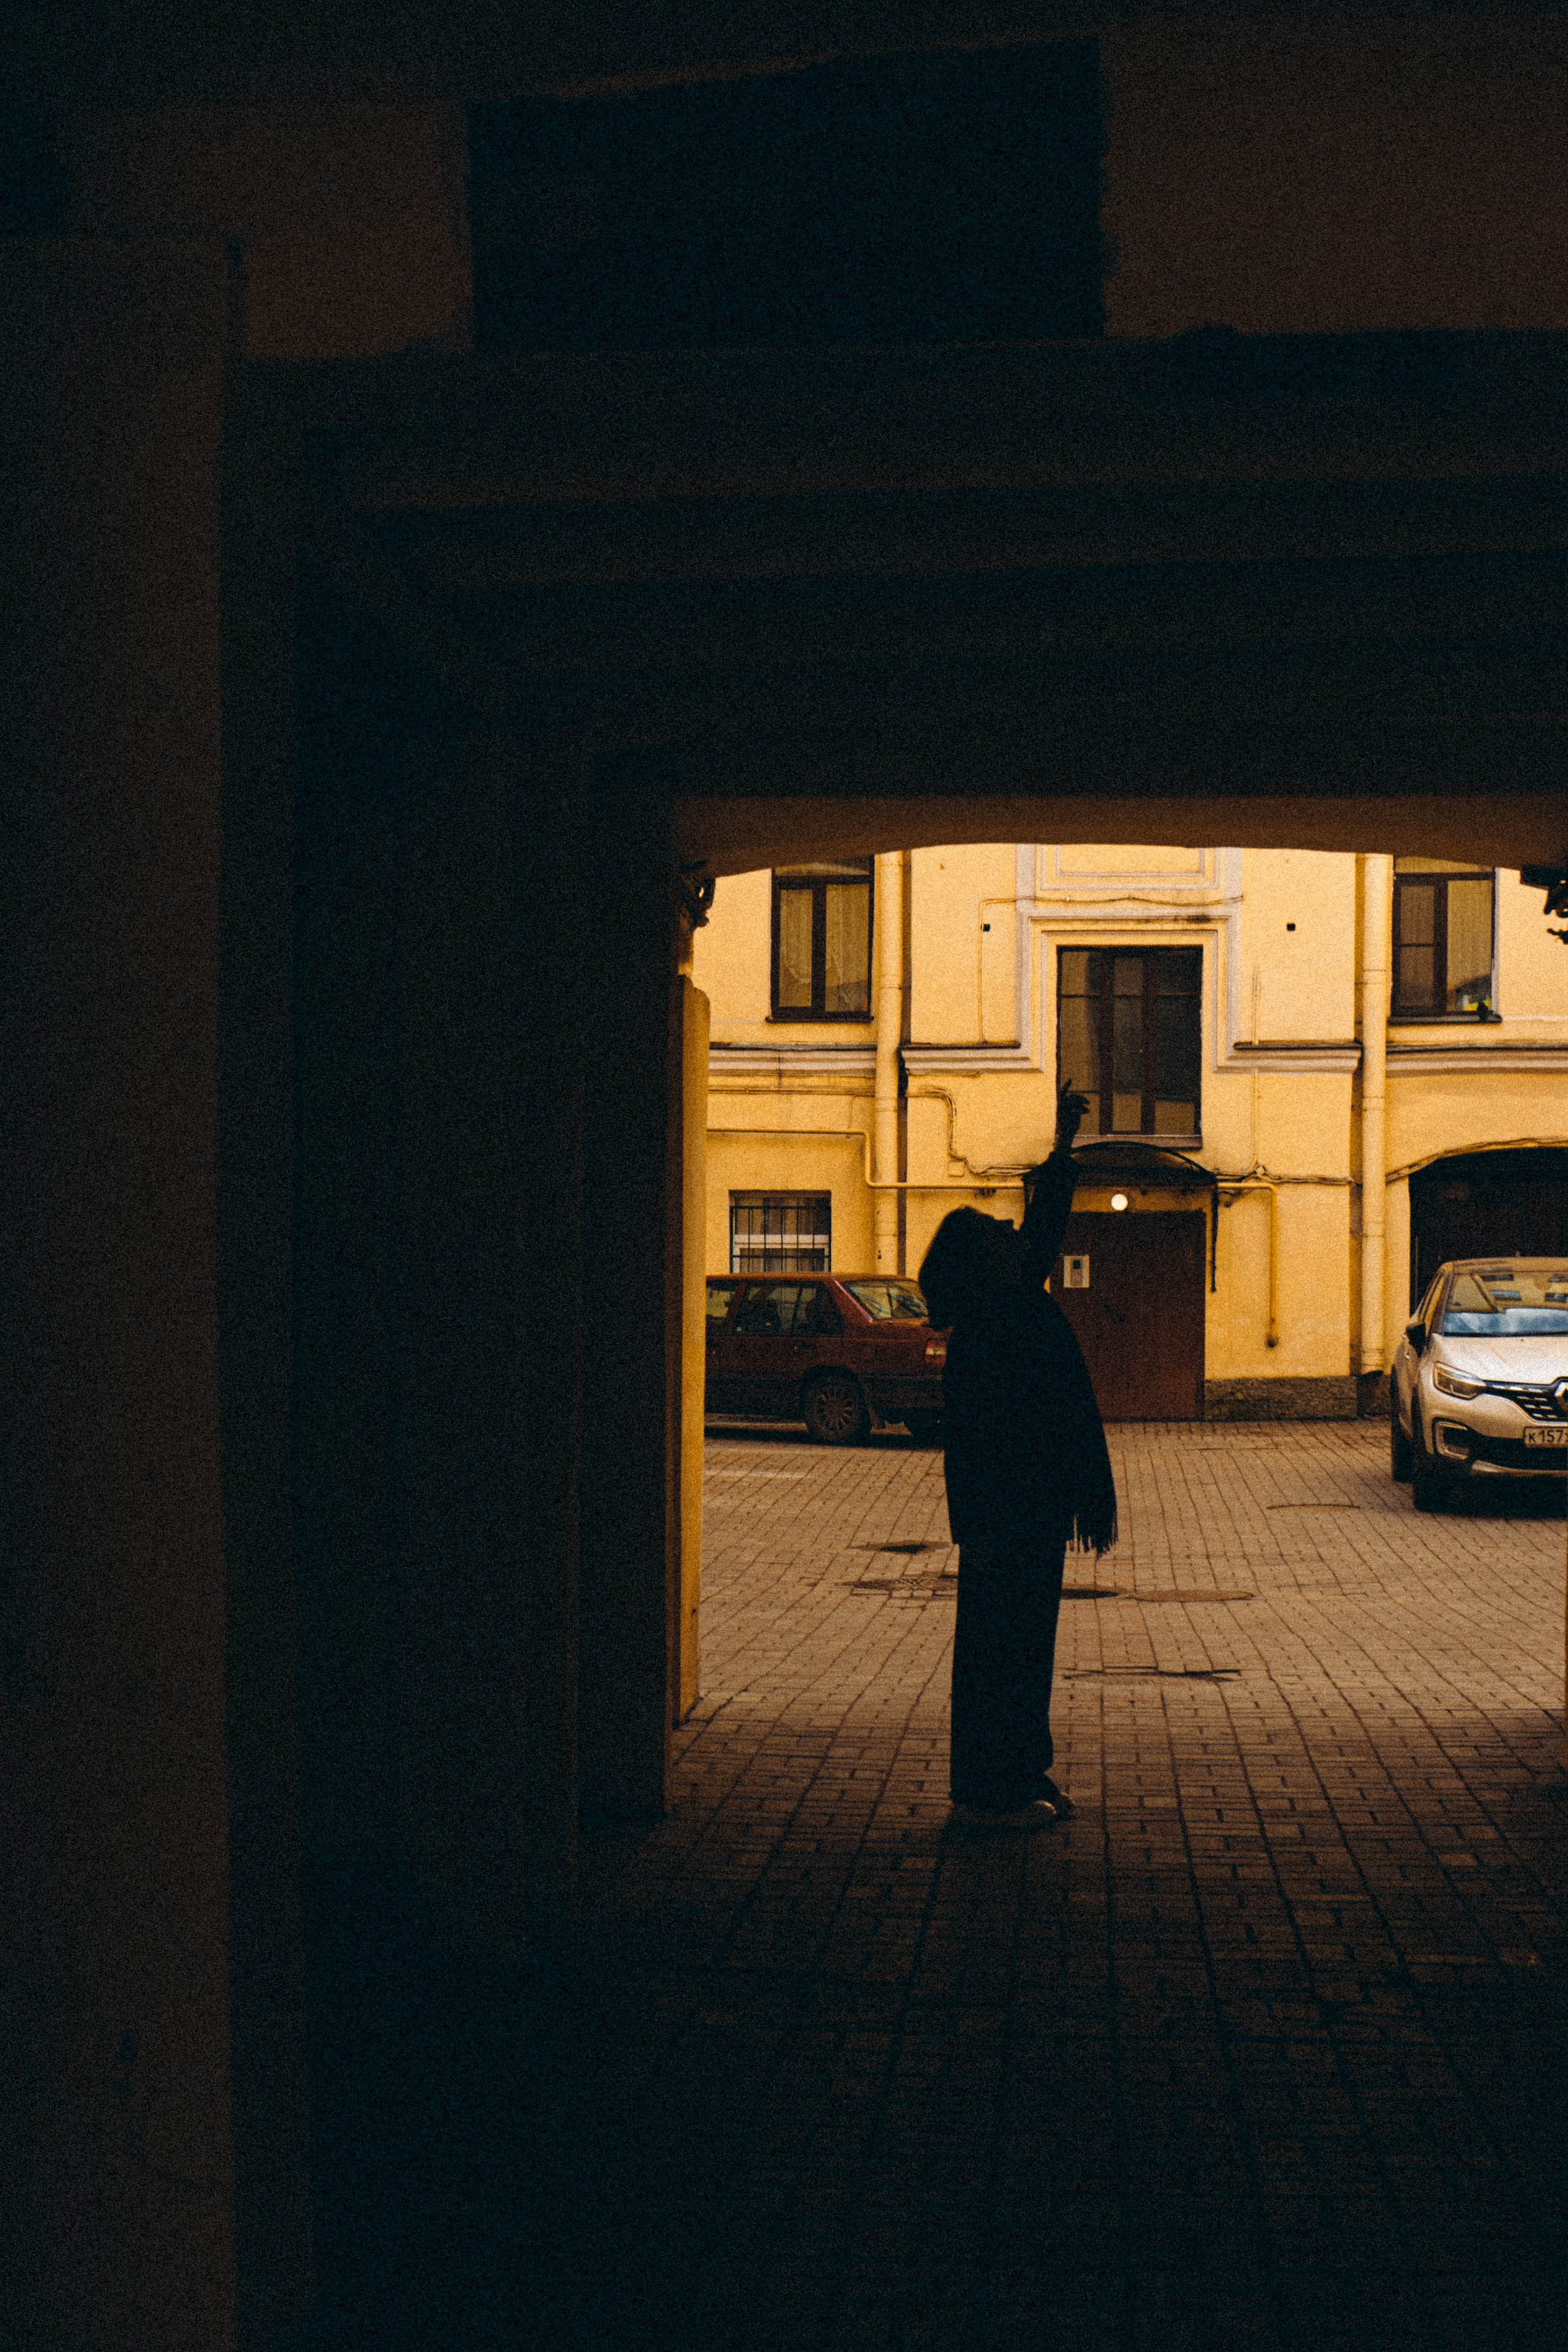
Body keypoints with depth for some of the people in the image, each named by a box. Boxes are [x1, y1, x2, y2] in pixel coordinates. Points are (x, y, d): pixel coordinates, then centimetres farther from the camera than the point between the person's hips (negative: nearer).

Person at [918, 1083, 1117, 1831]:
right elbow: (966, 1433, -19)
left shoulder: (1022, 1303, 9)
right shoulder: (980, 1333, -17)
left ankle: (1023, 1774, 24)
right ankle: (988, 1792, 4)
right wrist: (977, 1527, -22)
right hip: (1008, 1510, -10)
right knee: (999, 1642, -3)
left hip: (1039, 1508, 10)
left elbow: (1047, 1226, 25)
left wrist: (1063, 1148, 28)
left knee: (1028, 1642, 15)